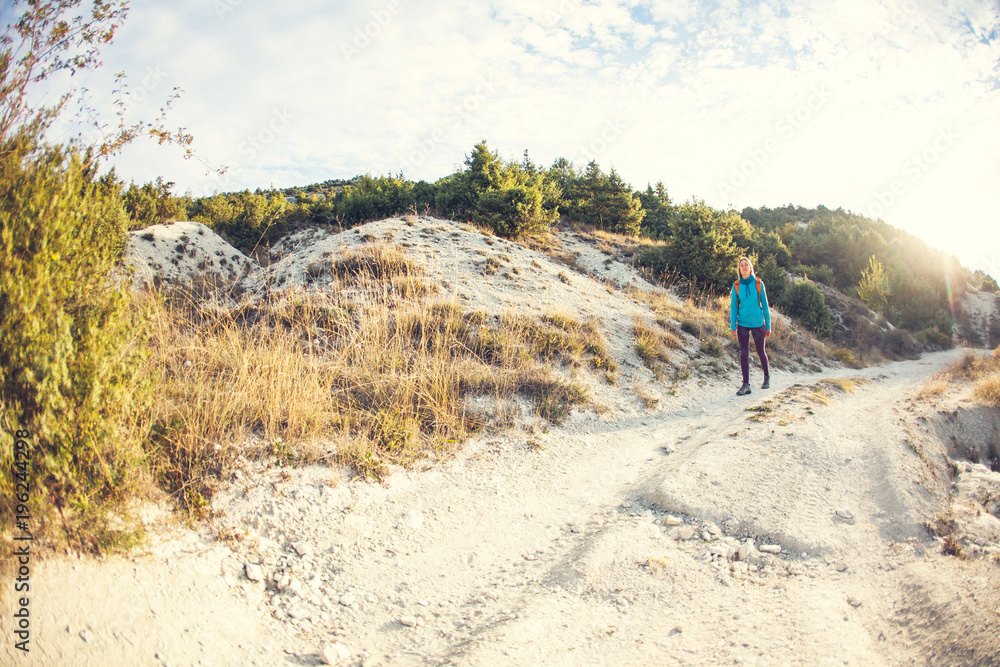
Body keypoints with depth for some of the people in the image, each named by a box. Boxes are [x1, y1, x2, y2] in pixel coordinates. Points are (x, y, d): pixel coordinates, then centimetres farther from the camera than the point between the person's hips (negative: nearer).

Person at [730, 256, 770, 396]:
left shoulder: (759, 284, -3)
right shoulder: (736, 285, 0)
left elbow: (765, 305, 2)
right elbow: (733, 306, 4)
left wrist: (768, 325, 3)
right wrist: (733, 326, -1)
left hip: (758, 323, -1)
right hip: (743, 324, 1)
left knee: (761, 352, 12)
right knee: (744, 353, -7)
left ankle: (767, 377, 36)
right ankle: (746, 385, -4)